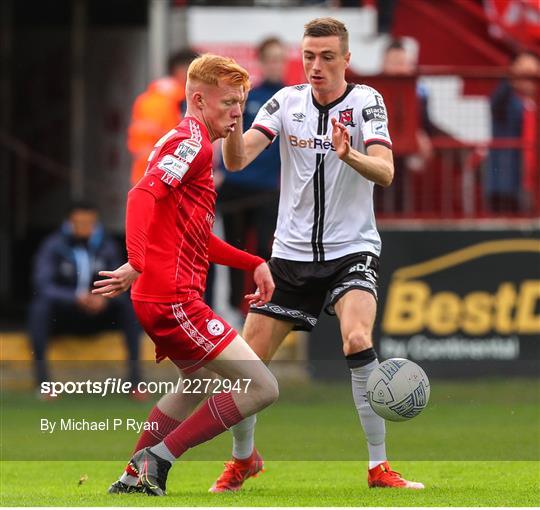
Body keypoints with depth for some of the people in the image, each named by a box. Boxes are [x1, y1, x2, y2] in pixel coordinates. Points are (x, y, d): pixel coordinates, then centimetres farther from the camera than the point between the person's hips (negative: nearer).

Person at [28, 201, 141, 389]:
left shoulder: (107, 246, -1)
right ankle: (41, 380, -35)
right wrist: (76, 298, -38)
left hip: (97, 315, 3)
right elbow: (43, 286, -23)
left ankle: (135, 375, -24)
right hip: (62, 318, -3)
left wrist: (104, 298, -25)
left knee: (129, 305, -22)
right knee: (40, 305, -34)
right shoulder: (53, 246, -12)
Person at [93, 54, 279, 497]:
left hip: (161, 298, 11)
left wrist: (253, 263, 26)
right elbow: (143, 196, -26)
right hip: (174, 299, -11)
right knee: (261, 387, -12)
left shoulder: (191, 145, 22)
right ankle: (158, 458, -6)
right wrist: (136, 266, -37)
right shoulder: (192, 141, -11)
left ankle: (136, 476, 34)